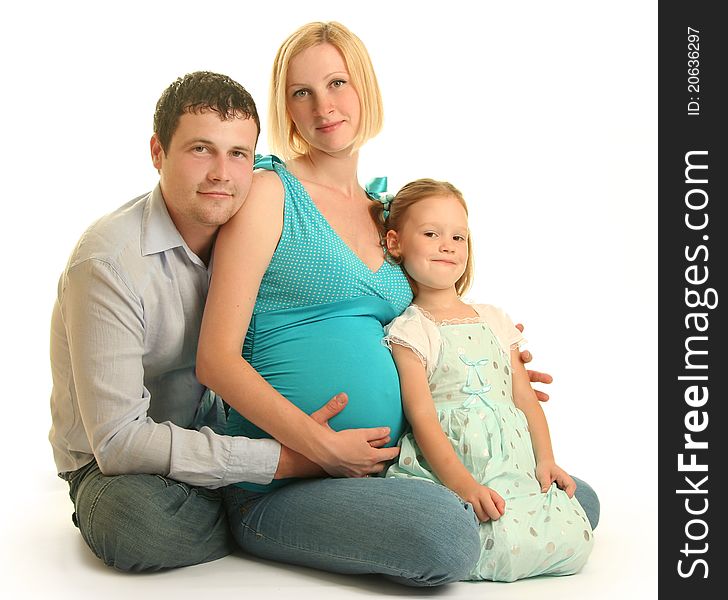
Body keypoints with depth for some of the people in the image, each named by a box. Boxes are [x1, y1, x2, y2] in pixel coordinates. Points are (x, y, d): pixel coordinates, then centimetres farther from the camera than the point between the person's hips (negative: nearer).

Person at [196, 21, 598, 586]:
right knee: (446, 533, -31)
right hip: (282, 484, -5)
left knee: (577, 498, -3)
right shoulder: (269, 191, -5)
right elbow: (217, 359, -11)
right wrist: (321, 445, -20)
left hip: (384, 467, 6)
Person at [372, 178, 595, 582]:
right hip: (443, 469, -6)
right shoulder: (409, 331, -1)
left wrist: (545, 459, 3)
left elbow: (524, 399, 17)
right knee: (505, 542, -30)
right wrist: (464, 484, -21)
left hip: (515, 469, 6)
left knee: (575, 540, -12)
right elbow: (422, 418, -11)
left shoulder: (494, 320, 18)